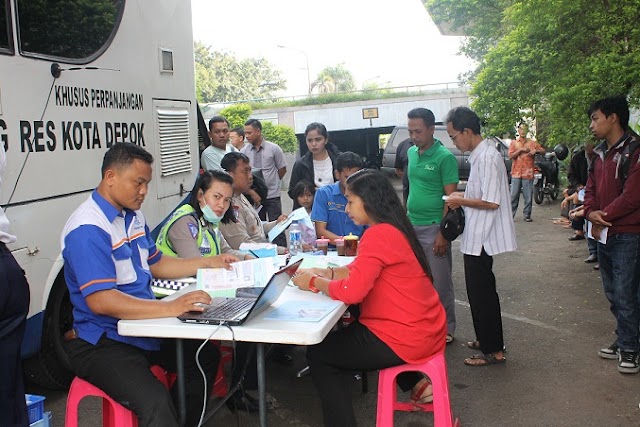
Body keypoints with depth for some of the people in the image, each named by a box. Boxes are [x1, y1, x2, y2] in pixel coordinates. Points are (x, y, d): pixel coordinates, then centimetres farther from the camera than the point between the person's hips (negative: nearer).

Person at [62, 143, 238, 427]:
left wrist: (208, 263, 12)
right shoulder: (87, 229, -20)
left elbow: (155, 265, 21)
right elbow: (100, 301, -28)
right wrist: (170, 308, -33)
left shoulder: (133, 216, 9)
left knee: (206, 355, 15)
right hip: (103, 344, -9)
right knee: (156, 403, -30)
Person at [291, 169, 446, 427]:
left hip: (406, 338, -10)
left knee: (318, 355, 5)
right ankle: (417, 383, 27)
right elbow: (363, 271, 16)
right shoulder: (393, 228, 8)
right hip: (425, 329, 10)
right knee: (348, 332, 35)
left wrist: (314, 282, -11)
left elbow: (352, 291, -27)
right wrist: (326, 273, 3)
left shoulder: (378, 235, -22)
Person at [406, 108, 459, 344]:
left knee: (440, 282, 3)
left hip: (432, 228, -6)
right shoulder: (411, 153, 9)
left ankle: (446, 329, 18)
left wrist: (442, 234, -17)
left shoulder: (444, 157, -12)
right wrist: (406, 217, 16)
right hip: (411, 225, 7)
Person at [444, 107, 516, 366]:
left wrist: (461, 201, -14)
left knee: (480, 293, 0)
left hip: (480, 239, -10)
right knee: (484, 291, 20)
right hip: (477, 237, 10)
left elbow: (492, 202, -25)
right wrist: (464, 196, 7)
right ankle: (489, 340, 33)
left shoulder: (487, 158, -21)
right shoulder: (480, 155, 11)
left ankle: (493, 351, 11)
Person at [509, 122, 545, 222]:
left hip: (528, 173, 0)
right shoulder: (514, 143, 10)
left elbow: (543, 151, 11)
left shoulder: (532, 143, 11)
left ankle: (527, 215, 6)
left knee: (528, 196, 0)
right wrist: (521, 150, -11)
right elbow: (510, 156, -1)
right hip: (516, 173, 0)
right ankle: (511, 214, 4)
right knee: (514, 195, -1)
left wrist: (536, 151, -9)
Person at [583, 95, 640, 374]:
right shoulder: (600, 154, 13)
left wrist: (604, 215, -12)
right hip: (603, 234, 8)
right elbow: (591, 189, 12)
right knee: (613, 295, 16)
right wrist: (592, 213, -7)